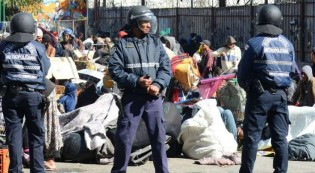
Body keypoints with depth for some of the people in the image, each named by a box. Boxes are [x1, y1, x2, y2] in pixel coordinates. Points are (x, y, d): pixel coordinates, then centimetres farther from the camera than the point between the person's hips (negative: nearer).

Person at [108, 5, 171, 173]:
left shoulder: (156, 42, 9)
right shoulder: (123, 43, 0)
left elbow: (166, 66, 6)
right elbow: (114, 68, -5)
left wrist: (158, 85, -11)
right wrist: (136, 81, -15)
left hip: (153, 97, 3)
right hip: (132, 96, -3)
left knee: (158, 136, 6)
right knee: (124, 136, 0)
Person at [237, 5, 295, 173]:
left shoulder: (255, 43, -9)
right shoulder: (287, 44, 6)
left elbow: (243, 72, -4)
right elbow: (292, 71, 11)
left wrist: (246, 86, 14)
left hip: (260, 95, -4)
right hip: (281, 95, 4)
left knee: (252, 136, 0)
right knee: (280, 136, 6)